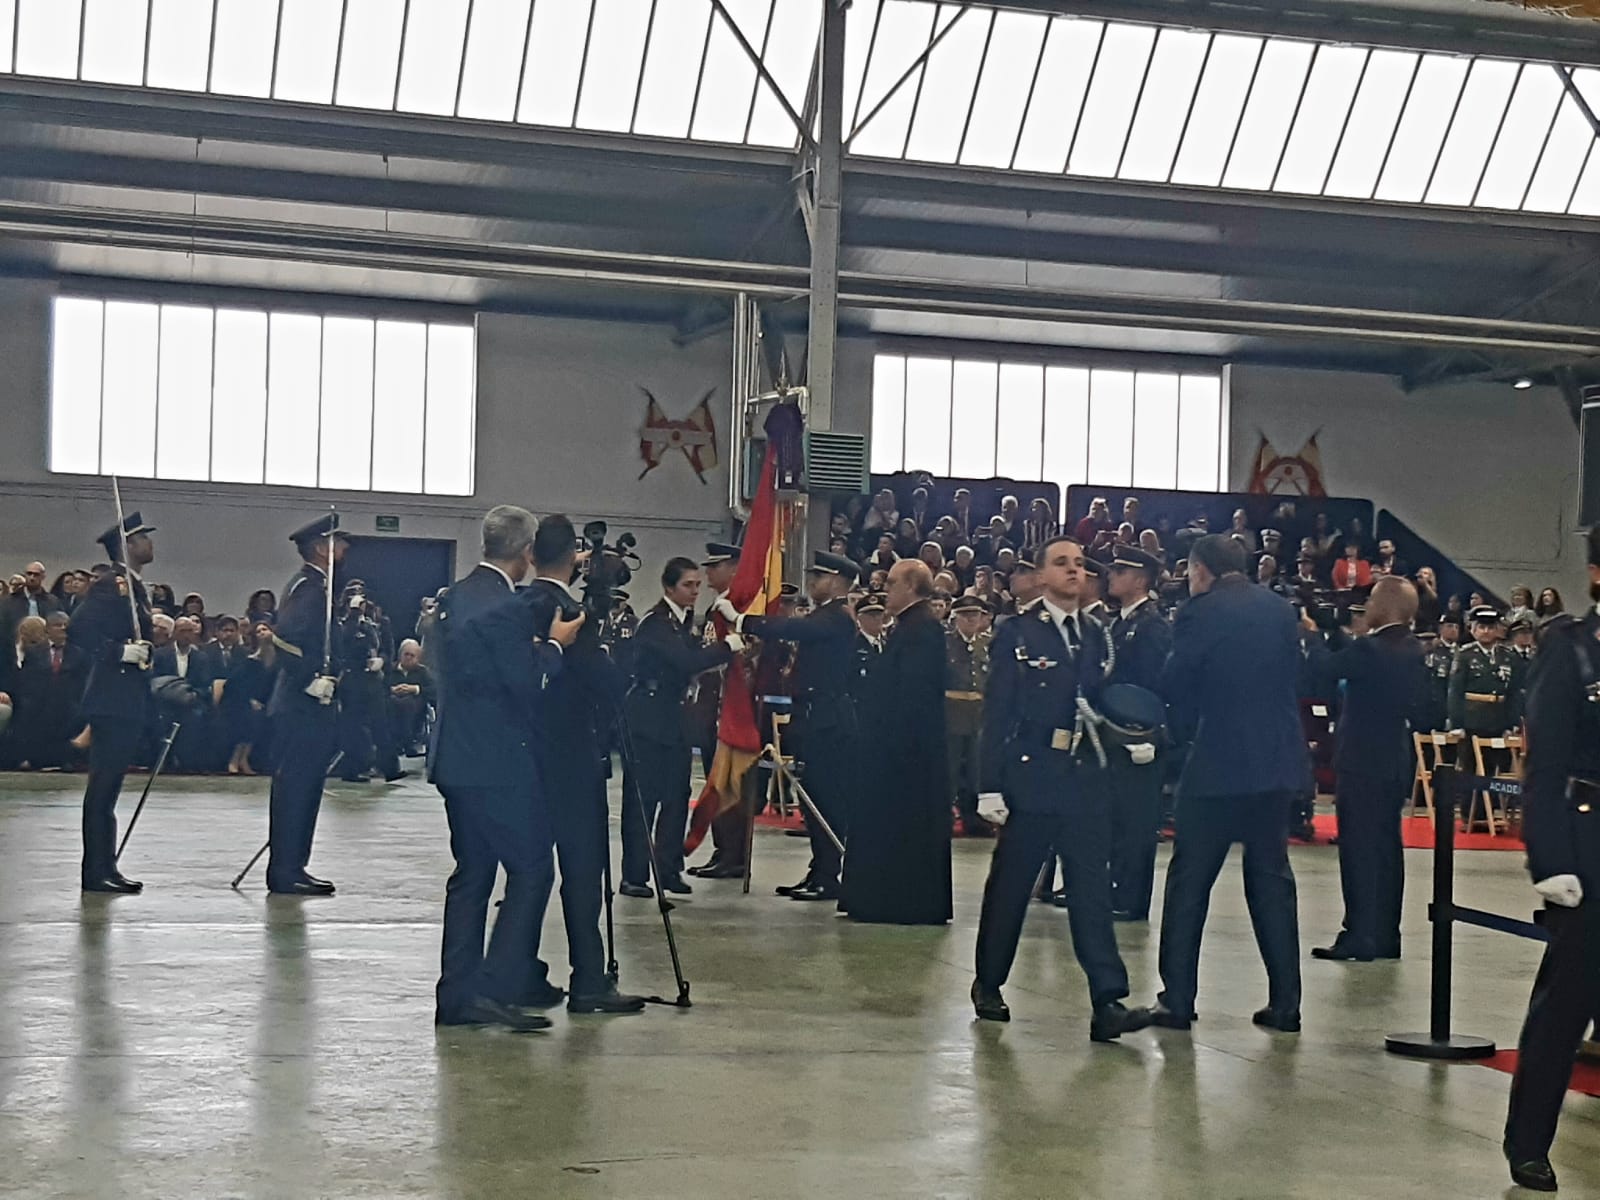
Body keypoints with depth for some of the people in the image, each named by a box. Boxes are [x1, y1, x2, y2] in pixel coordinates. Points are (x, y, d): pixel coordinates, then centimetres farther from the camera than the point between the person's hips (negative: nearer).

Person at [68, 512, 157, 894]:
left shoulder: (135, 587, 18)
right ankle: (96, 871, -3)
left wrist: (155, 630, 10)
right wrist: (120, 652, -23)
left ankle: (105, 867, 16)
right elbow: (78, 631, -21)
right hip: (113, 700, -10)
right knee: (103, 784, -6)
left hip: (129, 701, 10)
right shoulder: (111, 584, -12)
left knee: (109, 784, 12)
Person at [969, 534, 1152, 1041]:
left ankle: (1107, 1002, -5)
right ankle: (988, 985, 23)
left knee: (1092, 888, -2)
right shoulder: (1018, 633, -1)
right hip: (1030, 775, -3)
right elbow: (997, 713, -5)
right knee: (1009, 886, 7)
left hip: (1085, 776, 3)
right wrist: (991, 786, -9)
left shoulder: (1096, 635, 12)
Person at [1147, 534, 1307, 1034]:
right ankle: (1285, 1003, 11)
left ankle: (1177, 999, 5)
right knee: (1271, 879, 11)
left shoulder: (1199, 614, -8)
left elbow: (1174, 687, -3)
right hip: (1277, 763, 5)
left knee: (1188, 881, 4)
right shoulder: (1280, 610, 7)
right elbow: (1294, 676, 13)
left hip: (1217, 764, -5)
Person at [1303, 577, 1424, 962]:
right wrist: (1332, 634, 13)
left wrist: (1312, 633, 4)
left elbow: (1327, 667, -11)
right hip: (1394, 762, 8)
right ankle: (1385, 936, 18)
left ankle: (1359, 938, -4)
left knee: (1359, 849, -4)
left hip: (1362, 763, -8)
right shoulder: (1412, 649, 7)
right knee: (1386, 848, 12)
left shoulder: (1371, 648, -19)